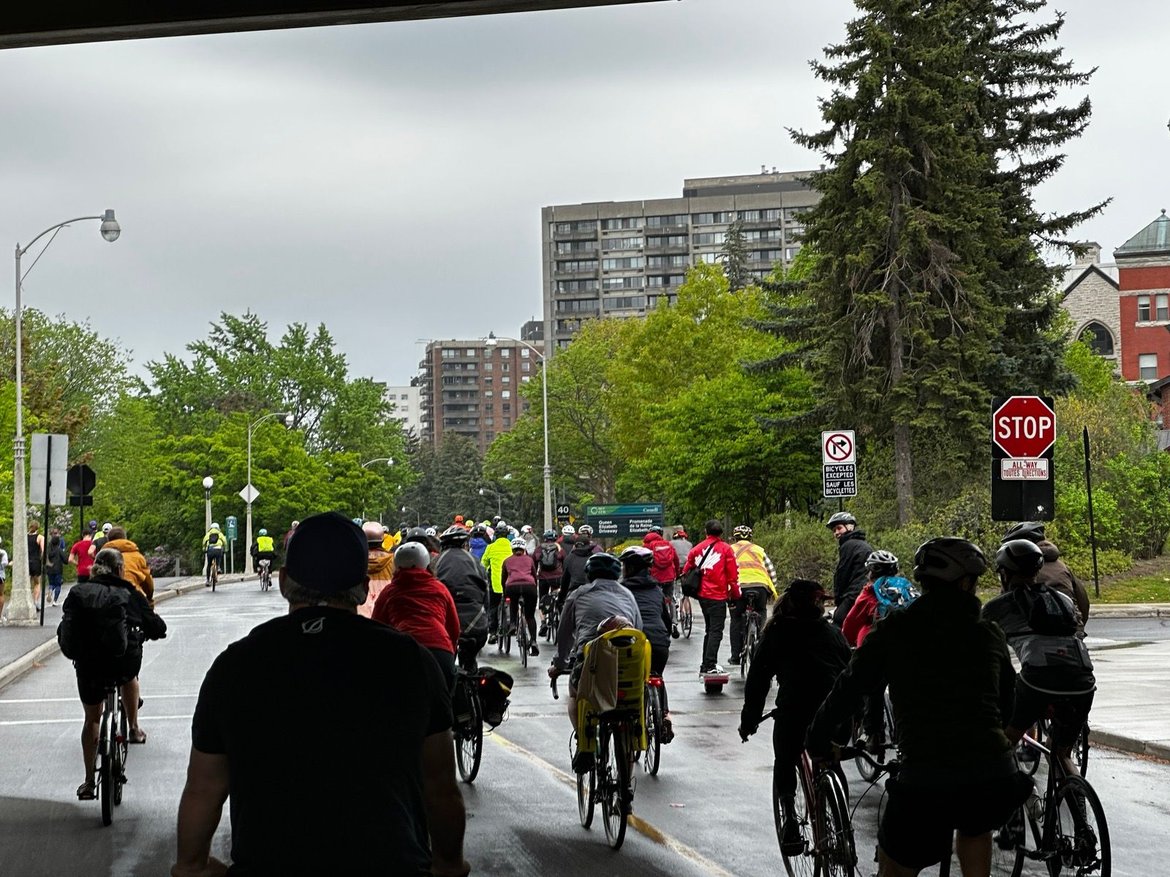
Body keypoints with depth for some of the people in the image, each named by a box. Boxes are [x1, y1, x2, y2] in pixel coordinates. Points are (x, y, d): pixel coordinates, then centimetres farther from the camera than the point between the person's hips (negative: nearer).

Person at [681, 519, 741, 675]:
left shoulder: (697, 549, 9)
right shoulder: (725, 549, -3)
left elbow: (686, 570, 14)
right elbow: (733, 574, -5)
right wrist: (735, 594, 6)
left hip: (702, 595, 6)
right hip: (718, 596, -6)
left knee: (710, 630, 18)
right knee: (716, 631, -5)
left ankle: (706, 664, 19)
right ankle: (710, 665, -14)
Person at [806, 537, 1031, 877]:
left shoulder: (893, 632, 7)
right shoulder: (990, 634, 13)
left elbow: (847, 689, 12)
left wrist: (817, 742, 26)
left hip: (926, 781, -2)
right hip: (996, 778, 3)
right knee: (975, 829, 36)